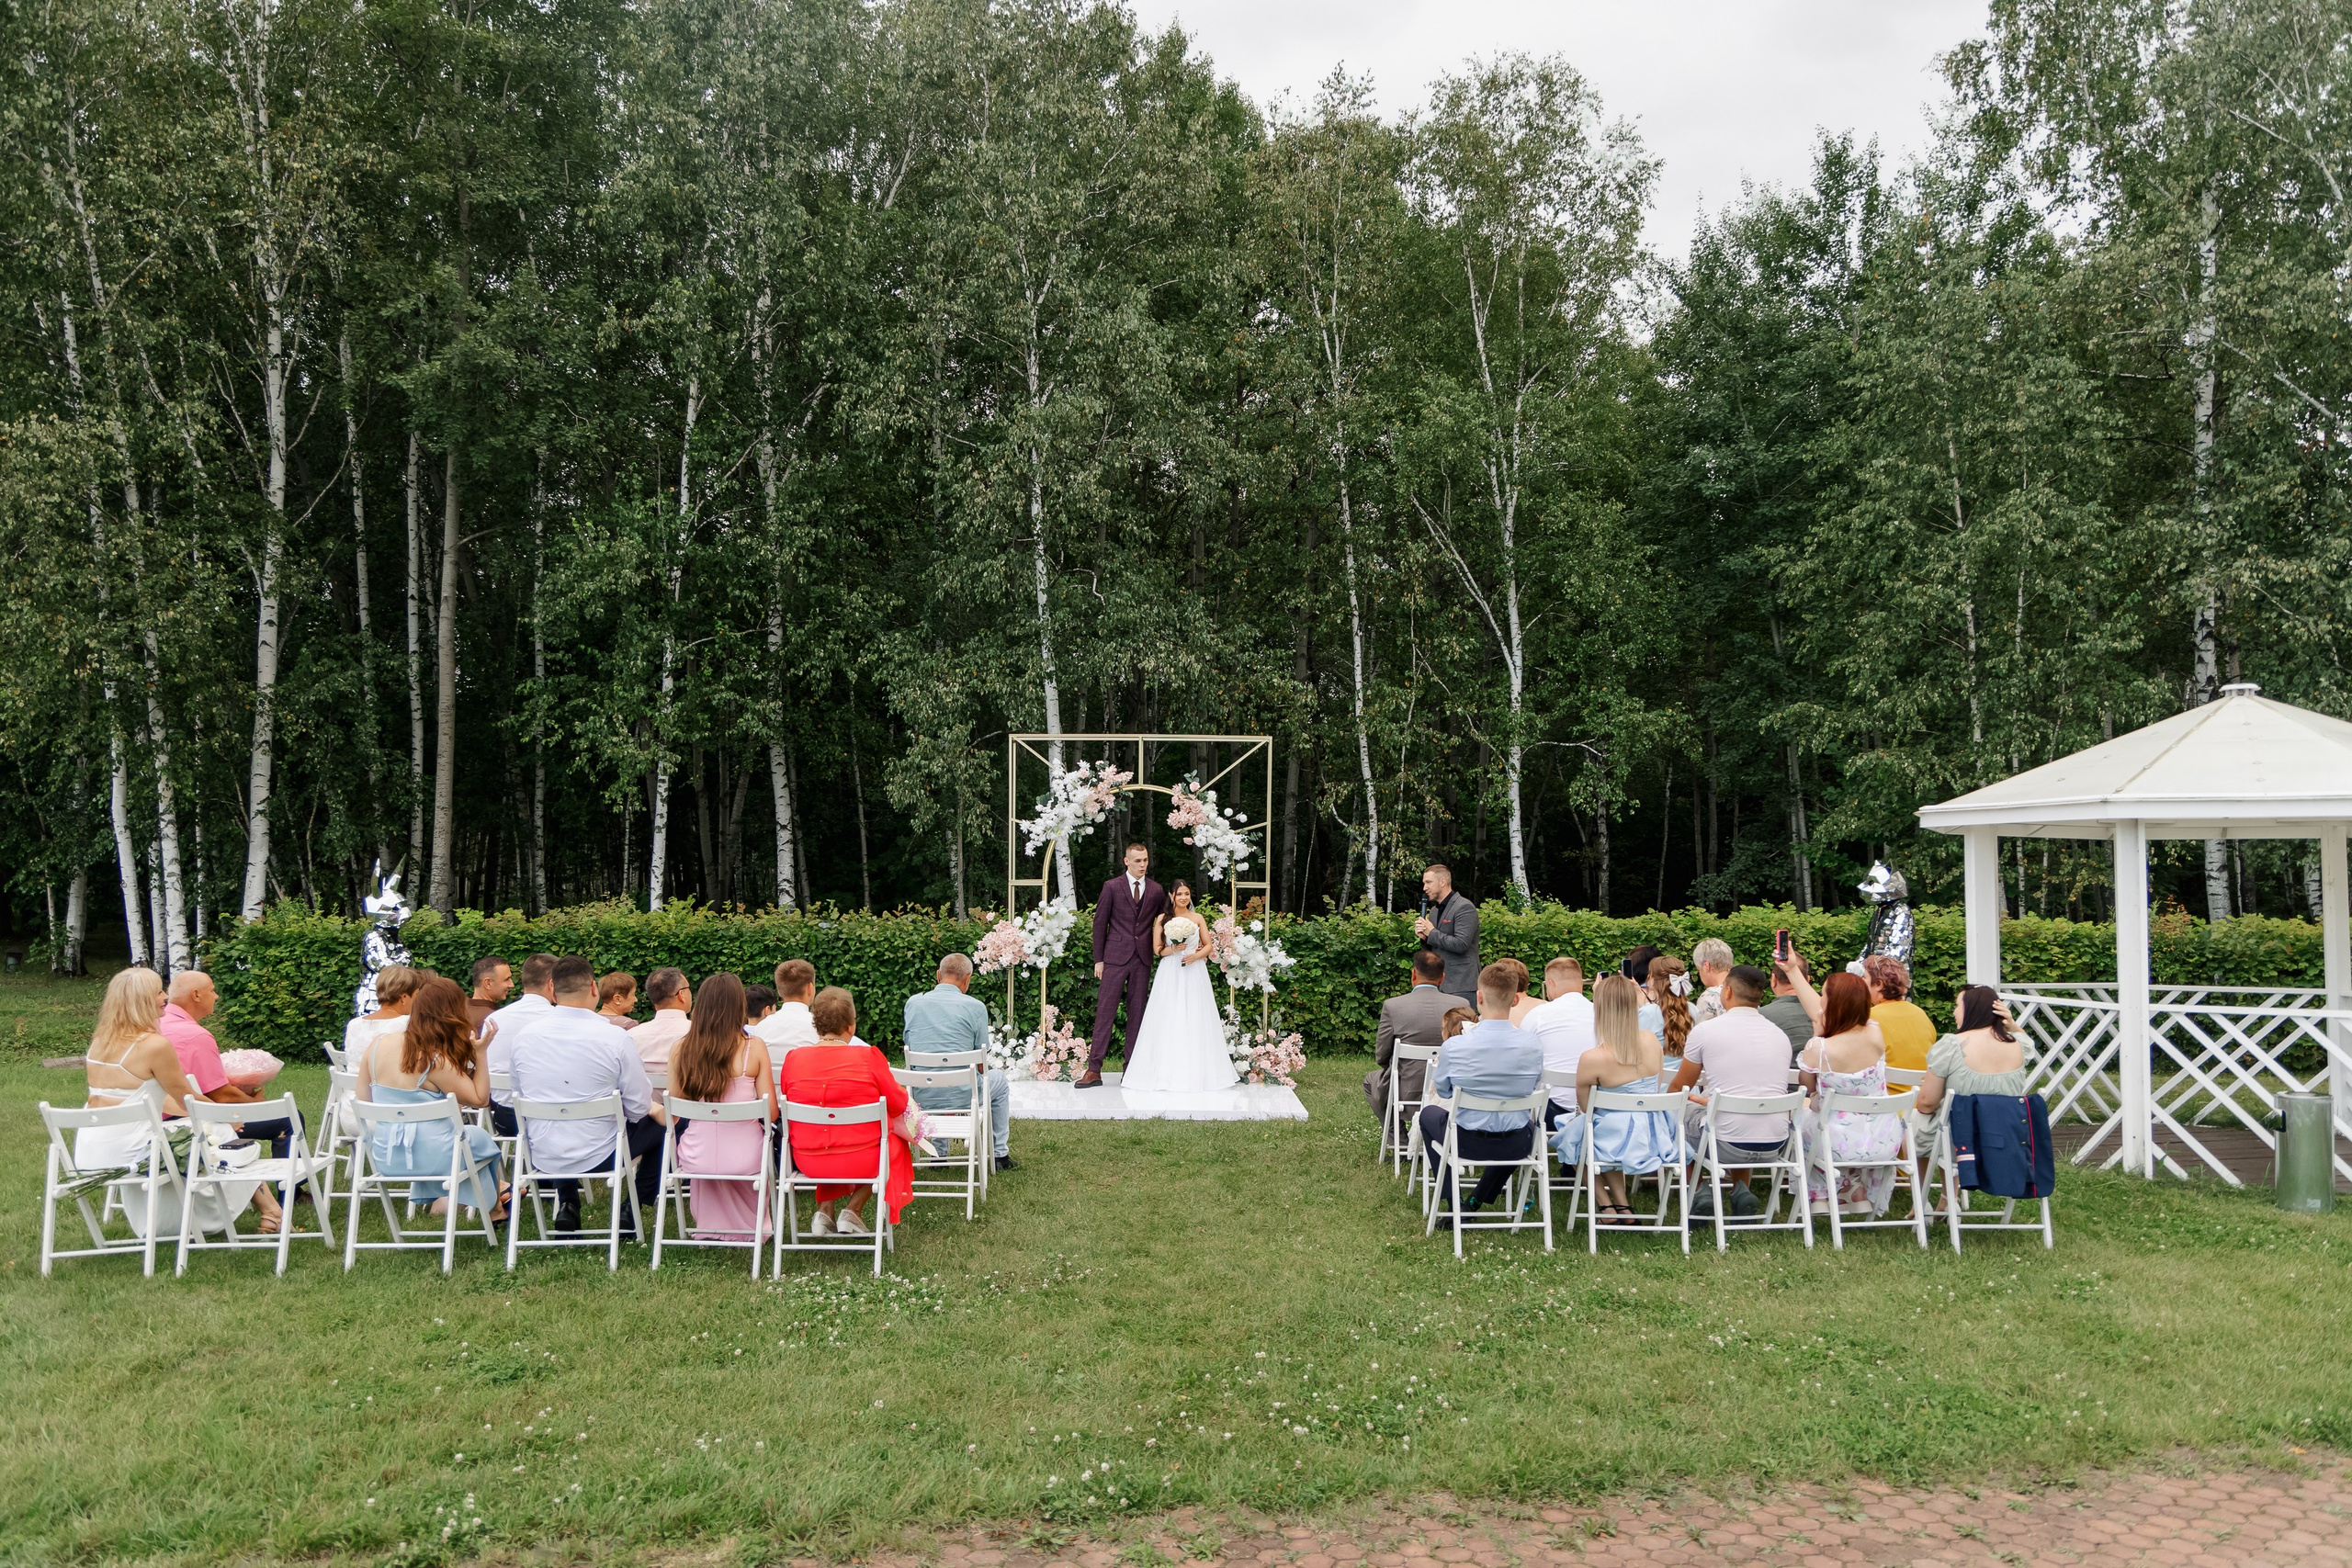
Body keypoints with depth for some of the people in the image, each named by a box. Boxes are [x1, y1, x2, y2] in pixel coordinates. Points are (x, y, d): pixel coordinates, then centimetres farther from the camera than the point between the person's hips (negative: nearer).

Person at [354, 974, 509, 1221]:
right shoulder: (438, 1061, -20)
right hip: (429, 1158, -6)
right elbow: (480, 1099, -12)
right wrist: (481, 1052, -15)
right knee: (483, 1139, 27)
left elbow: (364, 1101, 6)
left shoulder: (377, 1045, -3)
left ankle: (431, 1197, 35)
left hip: (384, 1158, 6)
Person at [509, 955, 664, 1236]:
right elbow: (638, 1108, -12)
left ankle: (566, 1207, 24)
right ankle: (629, 1215, 17)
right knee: (659, 1123, 22)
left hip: (542, 1158, 4)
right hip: (599, 1156, -4)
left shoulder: (525, 1038, -7)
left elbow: (520, 1100, 7)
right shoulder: (616, 1038, -18)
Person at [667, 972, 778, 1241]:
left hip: (696, 1158, 2)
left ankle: (709, 1229, 47)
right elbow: (771, 1112, -8)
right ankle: (749, 1228, 42)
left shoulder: (680, 1048, -5)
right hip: (744, 1157, -2)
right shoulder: (754, 1047, -11)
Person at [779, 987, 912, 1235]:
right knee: (896, 1139, 27)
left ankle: (825, 1210, 21)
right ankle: (853, 1210, 15)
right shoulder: (869, 1056, -14)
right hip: (860, 1161, -4)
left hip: (807, 1161, 4)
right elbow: (898, 1105, -3)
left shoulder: (793, 1058, -6)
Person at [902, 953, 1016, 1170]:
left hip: (922, 1098, 3)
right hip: (962, 1097, -3)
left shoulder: (913, 1002, 1)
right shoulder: (975, 1007, -9)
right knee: (1000, 1081, 29)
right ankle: (1000, 1155, 31)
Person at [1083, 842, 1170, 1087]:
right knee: (1105, 1011, -6)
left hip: (1143, 959, 3)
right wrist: (1099, 959, -1)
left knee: (1137, 1013, 5)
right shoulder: (1111, 887, 1)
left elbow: (1161, 923, 16)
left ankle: (1132, 1068, 11)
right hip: (1116, 957, -3)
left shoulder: (1157, 890, 8)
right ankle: (1094, 1070, -5)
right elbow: (1100, 923, 2)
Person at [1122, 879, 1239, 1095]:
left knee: (1195, 1021, 0)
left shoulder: (1198, 918, 8)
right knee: (1168, 1021, -4)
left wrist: (1196, 955, -11)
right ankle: (1167, 1071, -1)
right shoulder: (1162, 919, 6)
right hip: (1170, 974, -1)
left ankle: (1196, 1071, 5)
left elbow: (1209, 945, 7)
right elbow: (1157, 949, 2)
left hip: (1194, 974, 1)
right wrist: (1174, 949, -16)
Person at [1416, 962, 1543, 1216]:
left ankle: (1454, 1202, 27)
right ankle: (1477, 1201, 38)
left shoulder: (1453, 1047, -20)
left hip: (1467, 1143, -2)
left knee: (1429, 1113, 31)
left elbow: (1442, 1091, 0)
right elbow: (1533, 1088, 6)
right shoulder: (1533, 1046, -14)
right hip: (1517, 1146, 2)